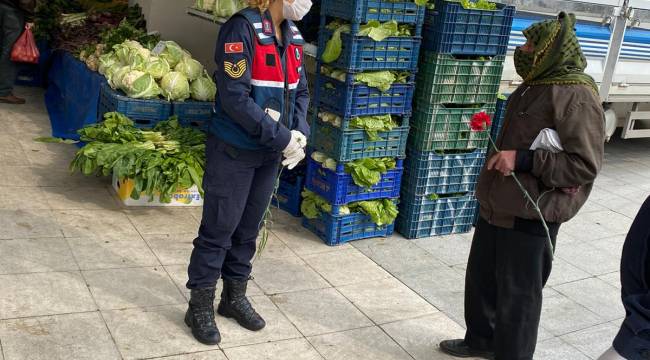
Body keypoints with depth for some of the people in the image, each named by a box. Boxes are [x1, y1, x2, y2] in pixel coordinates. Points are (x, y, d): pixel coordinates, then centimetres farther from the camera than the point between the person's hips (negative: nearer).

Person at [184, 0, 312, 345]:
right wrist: (283, 138, -21)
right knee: (218, 230, 3)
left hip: (270, 154, 7)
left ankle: (234, 297, 33)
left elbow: (300, 91, 10)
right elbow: (235, 97, -24)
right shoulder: (242, 28, -17)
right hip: (234, 151, -7)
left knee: (248, 229, 17)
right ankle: (200, 307, 18)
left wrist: (299, 132, -9)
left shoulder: (293, 36, 6)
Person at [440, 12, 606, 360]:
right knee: (481, 279, 22)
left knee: (517, 295, 4)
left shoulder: (576, 97, -19)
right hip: (496, 208, 9)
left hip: (530, 217, -9)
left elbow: (585, 165, -23)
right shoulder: (533, 86, 10)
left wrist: (522, 160, -26)